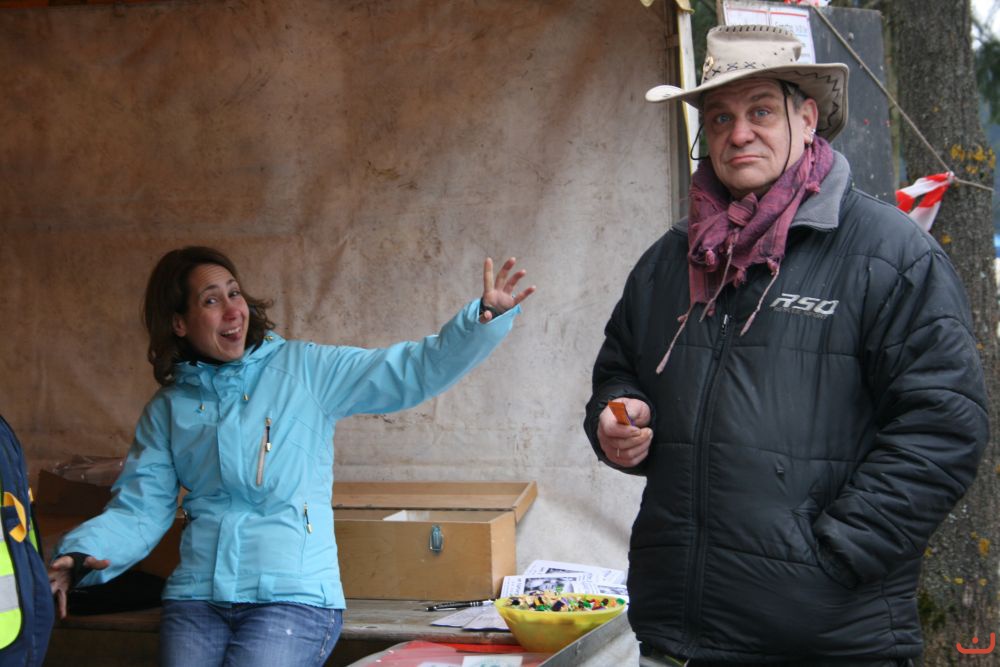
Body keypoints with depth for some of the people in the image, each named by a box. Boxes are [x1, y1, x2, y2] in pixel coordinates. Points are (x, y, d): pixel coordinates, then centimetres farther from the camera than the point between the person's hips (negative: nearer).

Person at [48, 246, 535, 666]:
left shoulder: (304, 370, 5)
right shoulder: (168, 410, 12)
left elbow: (415, 371, 0)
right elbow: (138, 512, 6)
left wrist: (486, 316, -14)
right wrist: (79, 556, -13)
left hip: (294, 598, -3)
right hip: (196, 599, 3)